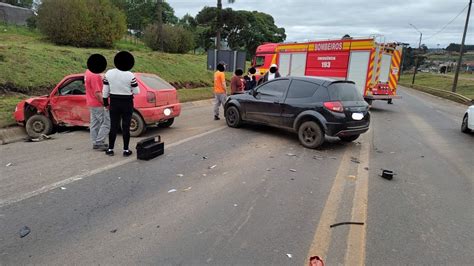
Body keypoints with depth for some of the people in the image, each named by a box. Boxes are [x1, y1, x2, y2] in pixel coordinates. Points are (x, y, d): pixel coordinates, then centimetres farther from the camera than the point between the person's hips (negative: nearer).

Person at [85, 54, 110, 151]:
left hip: (91, 103, 10)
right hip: (98, 104, -10)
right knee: (106, 123, -4)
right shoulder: (95, 76, -23)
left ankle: (95, 143, 21)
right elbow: (97, 93, -25)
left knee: (95, 123, 14)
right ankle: (99, 143, -2)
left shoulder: (88, 72, 8)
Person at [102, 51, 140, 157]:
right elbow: (136, 92, -8)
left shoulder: (109, 73, -3)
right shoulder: (130, 75, -14)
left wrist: (105, 102, 12)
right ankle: (126, 150, 10)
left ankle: (110, 149, 17)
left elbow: (105, 90, 1)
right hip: (127, 103, -3)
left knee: (113, 126, 11)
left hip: (114, 103, 3)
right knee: (126, 127, 5)